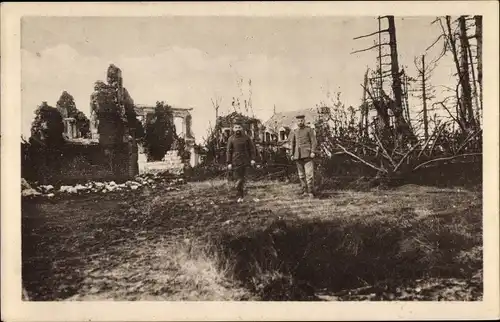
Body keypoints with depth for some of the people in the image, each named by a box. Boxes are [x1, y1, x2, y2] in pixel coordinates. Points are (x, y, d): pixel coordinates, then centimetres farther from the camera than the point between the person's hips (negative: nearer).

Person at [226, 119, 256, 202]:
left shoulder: (246, 138, 4)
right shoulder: (231, 139, 3)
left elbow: (252, 148, 8)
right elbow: (228, 151, 3)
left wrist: (252, 159, 0)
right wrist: (229, 163, -2)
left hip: (245, 161, 1)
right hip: (235, 162, 0)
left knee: (242, 178, 2)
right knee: (238, 178, -3)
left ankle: (240, 196, 13)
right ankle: (239, 196, 6)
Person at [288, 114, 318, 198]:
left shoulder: (309, 130, 4)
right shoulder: (294, 132, 15)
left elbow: (314, 141, -1)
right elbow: (292, 144, 14)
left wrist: (313, 152, -11)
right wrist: (291, 155, 7)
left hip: (308, 154, -4)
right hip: (298, 156, 4)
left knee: (309, 172, -11)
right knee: (301, 174, 7)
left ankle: (311, 191, -10)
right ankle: (304, 190, 15)